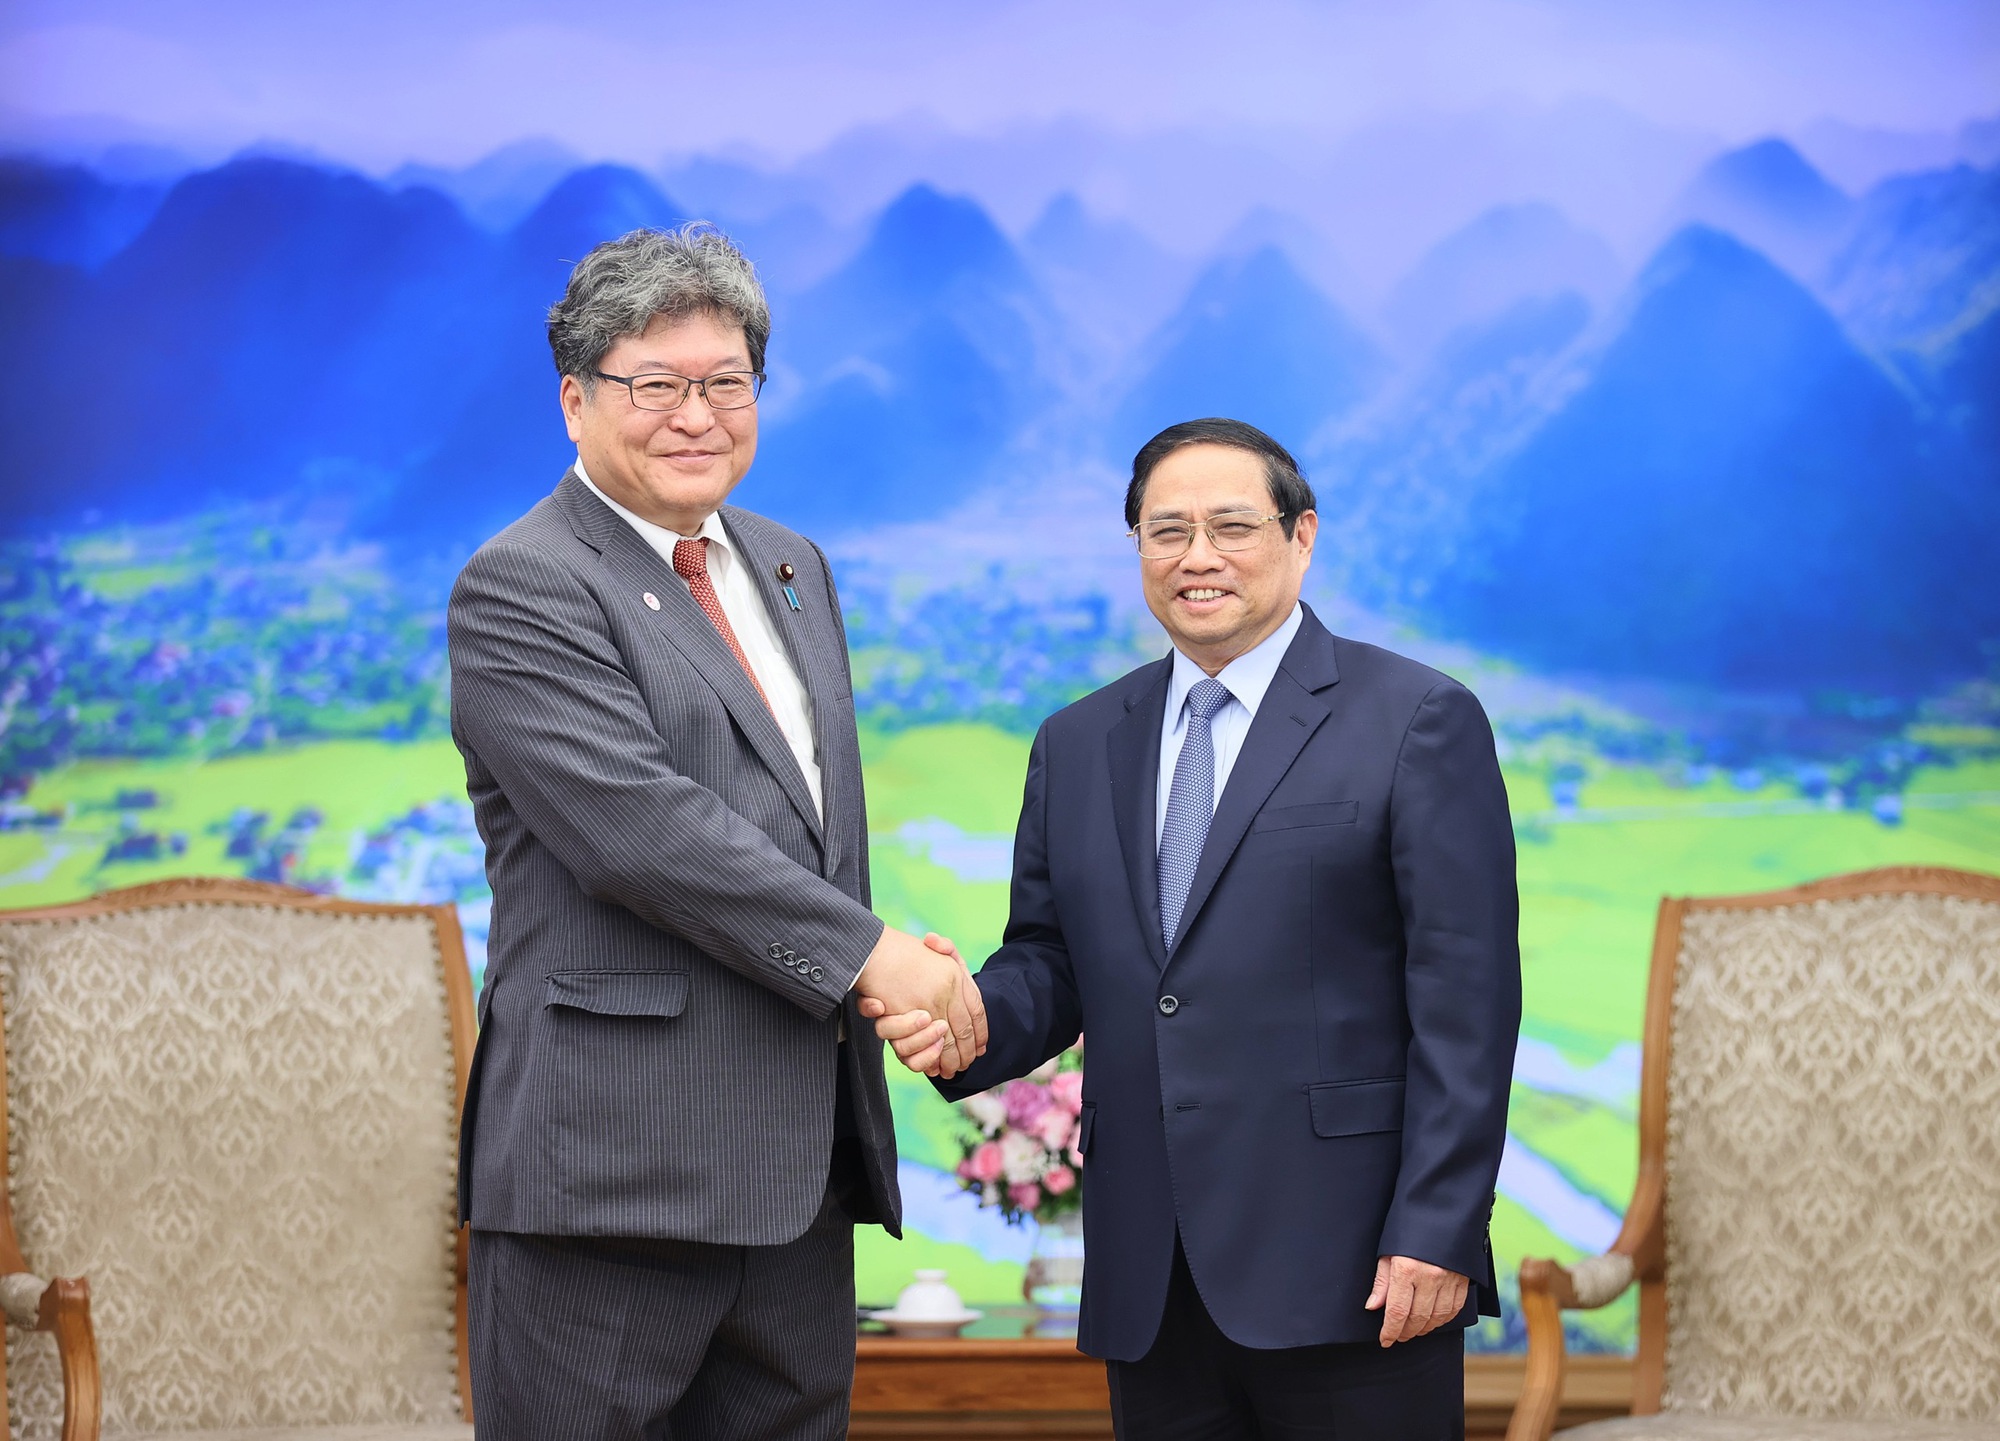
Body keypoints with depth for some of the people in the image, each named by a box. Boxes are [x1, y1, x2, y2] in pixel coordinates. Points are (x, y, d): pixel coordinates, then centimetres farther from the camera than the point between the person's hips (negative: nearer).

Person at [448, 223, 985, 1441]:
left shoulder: (793, 569, 19)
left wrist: (895, 993, 10)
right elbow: (643, 827, -19)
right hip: (610, 1167, -7)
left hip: (800, 1170, 8)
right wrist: (871, 954, -16)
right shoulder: (520, 589, -8)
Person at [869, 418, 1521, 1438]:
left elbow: (1466, 999, -6)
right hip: (1148, 1278, 5)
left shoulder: (1417, 722, -1)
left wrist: (1436, 1232, -13)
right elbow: (1050, 962, 17)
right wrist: (972, 1017, -7)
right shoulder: (1077, 745, 15)